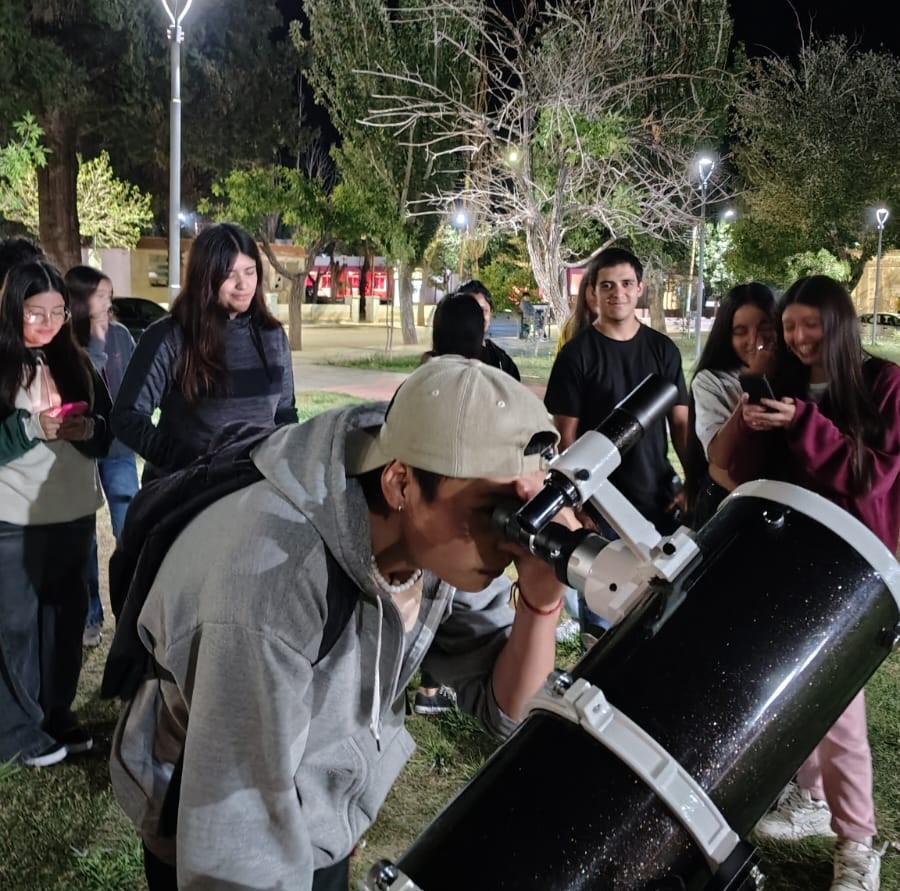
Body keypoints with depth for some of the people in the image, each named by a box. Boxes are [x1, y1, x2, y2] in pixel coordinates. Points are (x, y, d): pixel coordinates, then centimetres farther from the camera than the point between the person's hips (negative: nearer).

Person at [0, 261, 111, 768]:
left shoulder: (75, 362, 8)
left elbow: (109, 427, 8)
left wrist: (88, 428, -12)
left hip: (74, 513, 5)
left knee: (66, 617, 13)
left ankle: (57, 715, 28)